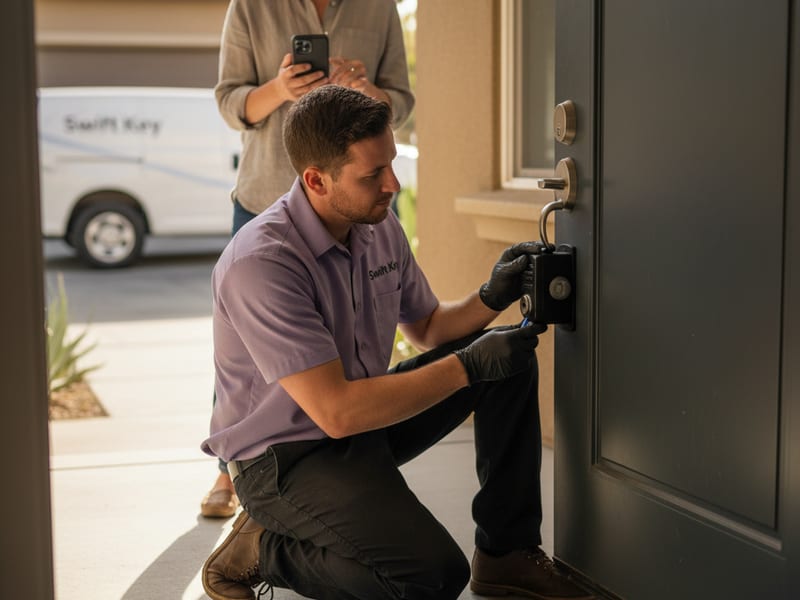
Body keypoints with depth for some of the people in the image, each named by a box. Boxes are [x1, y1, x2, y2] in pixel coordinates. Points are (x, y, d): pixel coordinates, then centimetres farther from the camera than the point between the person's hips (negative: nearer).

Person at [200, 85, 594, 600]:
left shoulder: (380, 228, -1)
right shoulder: (261, 263, -28)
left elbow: (427, 327, 15)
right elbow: (337, 411, -31)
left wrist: (491, 298, -7)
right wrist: (470, 365, -26)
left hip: (363, 420, 9)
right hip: (285, 456, -8)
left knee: (510, 359, -1)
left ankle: (506, 552, 7)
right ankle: (261, 549, -2)